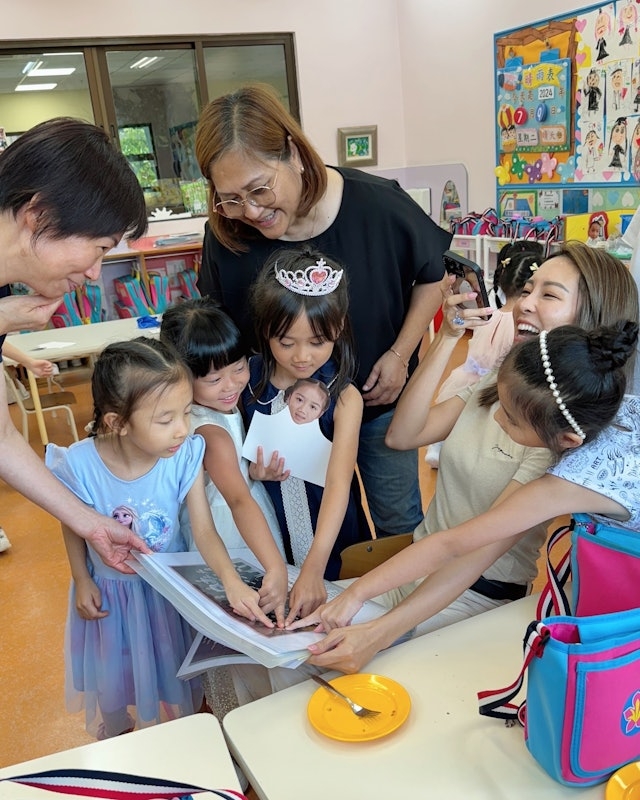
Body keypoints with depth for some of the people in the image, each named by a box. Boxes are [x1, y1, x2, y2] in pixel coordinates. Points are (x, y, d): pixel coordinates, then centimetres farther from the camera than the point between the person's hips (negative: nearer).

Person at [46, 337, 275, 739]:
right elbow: (72, 527, -8)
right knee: (113, 680, 24)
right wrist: (82, 580, -8)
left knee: (180, 674, 22)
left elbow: (205, 530, -26)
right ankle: (115, 739, 57)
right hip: (109, 591, 0)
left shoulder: (185, 457, -27)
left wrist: (233, 583, -40)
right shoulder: (79, 464, -28)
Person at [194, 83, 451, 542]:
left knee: (400, 521, 20)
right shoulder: (227, 234, -19)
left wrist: (400, 355, -12)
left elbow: (432, 275, -5)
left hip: (380, 401, 0)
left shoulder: (377, 204, -24)